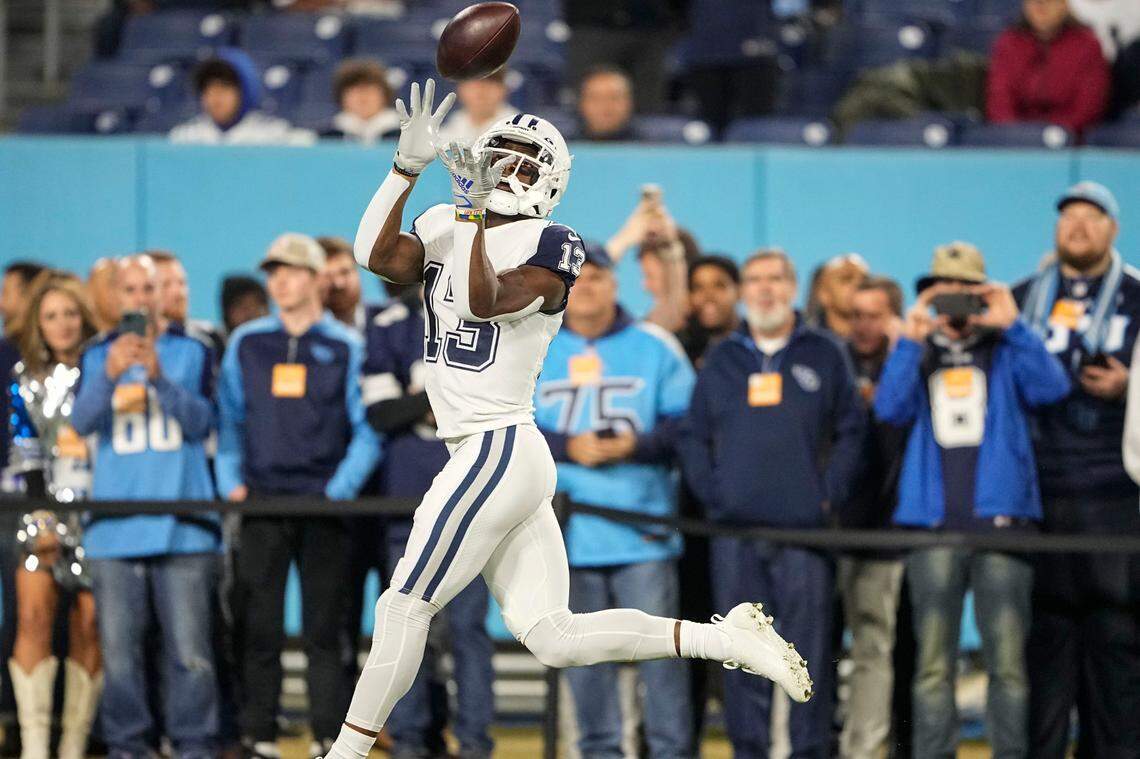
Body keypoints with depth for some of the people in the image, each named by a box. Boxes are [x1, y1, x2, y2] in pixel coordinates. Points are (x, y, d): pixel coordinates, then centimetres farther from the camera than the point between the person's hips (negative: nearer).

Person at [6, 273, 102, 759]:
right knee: (34, 618, -13)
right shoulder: (25, 378, 11)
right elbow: (24, 454, 7)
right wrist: (41, 512, -4)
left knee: (89, 628, -3)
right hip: (45, 509, 1)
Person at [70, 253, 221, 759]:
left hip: (182, 525, -1)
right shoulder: (97, 356, 12)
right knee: (120, 650, 0)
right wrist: (109, 375, -20)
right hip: (115, 527, 1)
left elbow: (201, 422, -3)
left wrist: (160, 377, -18)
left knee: (190, 650, -6)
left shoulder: (191, 352, 9)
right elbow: (81, 422, -3)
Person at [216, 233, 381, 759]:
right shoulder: (245, 345, 10)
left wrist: (340, 490, -10)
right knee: (259, 627, -1)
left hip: (323, 504, -2)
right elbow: (228, 421, 13)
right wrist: (231, 482, 1)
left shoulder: (345, 348, 3)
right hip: (262, 503, 2)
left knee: (324, 629, -1)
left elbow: (367, 430, 0)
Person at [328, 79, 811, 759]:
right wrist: (410, 164, -9)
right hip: (504, 461, 8)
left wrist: (475, 212, -24)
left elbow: (488, 300, -23)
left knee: (405, 605, -2)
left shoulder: (549, 248, -7)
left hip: (498, 451, -8)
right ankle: (727, 640, 2)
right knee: (554, 638, 3)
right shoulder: (444, 228, 14)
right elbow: (375, 255, -4)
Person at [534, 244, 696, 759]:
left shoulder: (655, 347, 4)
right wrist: (568, 448, -13)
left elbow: (686, 423, 0)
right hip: (570, 532, 2)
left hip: (643, 529, -2)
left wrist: (635, 446, -15)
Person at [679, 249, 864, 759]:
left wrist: (829, 494, -5)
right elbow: (693, 436, 14)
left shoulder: (825, 356, 9)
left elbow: (851, 431, 6)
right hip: (735, 530, 2)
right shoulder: (722, 360, 15)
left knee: (808, 651, -4)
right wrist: (711, 492, -1)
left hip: (804, 527, -2)